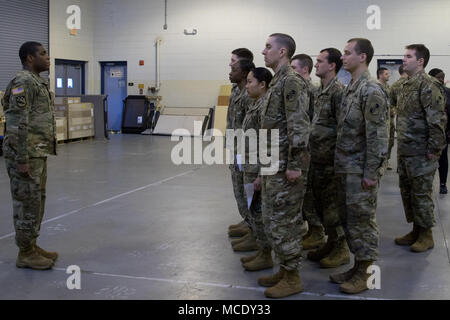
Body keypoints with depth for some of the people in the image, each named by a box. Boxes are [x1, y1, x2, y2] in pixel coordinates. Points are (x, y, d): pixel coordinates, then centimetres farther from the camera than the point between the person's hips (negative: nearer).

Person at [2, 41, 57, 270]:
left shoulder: (37, 82, 16)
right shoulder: (23, 82, -15)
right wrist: (22, 160, -22)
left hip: (38, 154, 10)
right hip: (26, 155, -10)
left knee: (36, 201, 15)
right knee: (27, 203, -3)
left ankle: (32, 247, 24)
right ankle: (25, 254, 6)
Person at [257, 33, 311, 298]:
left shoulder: (292, 81, -14)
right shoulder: (277, 82, 16)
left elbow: (299, 126, -20)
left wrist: (295, 164, -23)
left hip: (286, 164, -10)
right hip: (273, 163, 10)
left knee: (284, 220, -4)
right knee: (272, 218, 14)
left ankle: (292, 278, 7)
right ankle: (284, 270, 24)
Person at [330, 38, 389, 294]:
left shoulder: (371, 90, -15)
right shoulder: (351, 88, 13)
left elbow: (378, 136, -19)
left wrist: (370, 173, -20)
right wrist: (339, 165, 17)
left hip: (361, 169, -9)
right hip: (346, 167, 9)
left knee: (362, 220, 0)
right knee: (349, 218, 14)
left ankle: (364, 274, 10)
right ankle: (357, 267, 25)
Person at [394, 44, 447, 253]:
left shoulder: (428, 85, -15)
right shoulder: (406, 85, 14)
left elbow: (438, 119, -20)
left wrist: (434, 148, -20)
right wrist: (400, 145, 17)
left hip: (421, 153, -9)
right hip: (404, 151, 9)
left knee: (421, 193, 0)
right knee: (407, 191, 15)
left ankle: (426, 235, 12)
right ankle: (415, 230, 27)